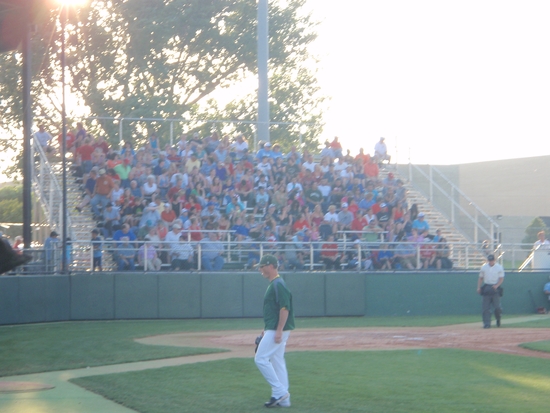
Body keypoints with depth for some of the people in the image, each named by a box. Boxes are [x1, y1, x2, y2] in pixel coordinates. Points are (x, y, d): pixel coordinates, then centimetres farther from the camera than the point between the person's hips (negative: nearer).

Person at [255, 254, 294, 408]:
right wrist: (267, 329, 23)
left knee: (261, 358, -10)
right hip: (275, 330, 10)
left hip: (277, 330, -10)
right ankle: (283, 400, 12)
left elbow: (285, 308, -22)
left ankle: (279, 391, -9)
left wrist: (278, 331, -25)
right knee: (277, 362, 10)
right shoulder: (273, 284, 17)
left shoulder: (278, 285, -15)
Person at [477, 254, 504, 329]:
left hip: (495, 288, -2)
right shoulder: (484, 267, 8)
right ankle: (487, 323, -4)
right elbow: (480, 278, 14)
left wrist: (496, 285, -18)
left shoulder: (499, 267, 0)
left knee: (497, 306, -6)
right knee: (485, 307, -5)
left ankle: (498, 319, 21)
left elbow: (501, 278, -2)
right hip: (486, 288, 2)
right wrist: (478, 287, 3)